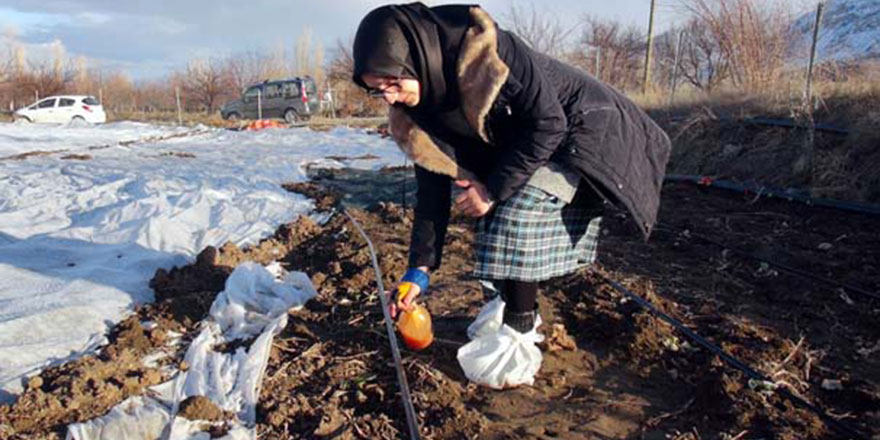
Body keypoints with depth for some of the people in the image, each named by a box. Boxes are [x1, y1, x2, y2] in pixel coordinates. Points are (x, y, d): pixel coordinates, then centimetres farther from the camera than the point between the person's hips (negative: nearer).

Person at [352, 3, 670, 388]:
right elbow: (433, 187, -6)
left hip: (578, 128, -7)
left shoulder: (485, 49, -32)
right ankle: (516, 305, 19)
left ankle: (518, 341, -13)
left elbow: (548, 123, -26)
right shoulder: (415, 112, -11)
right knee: (492, 216, -3)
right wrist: (420, 268, -9)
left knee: (517, 212, -22)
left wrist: (494, 188, -25)